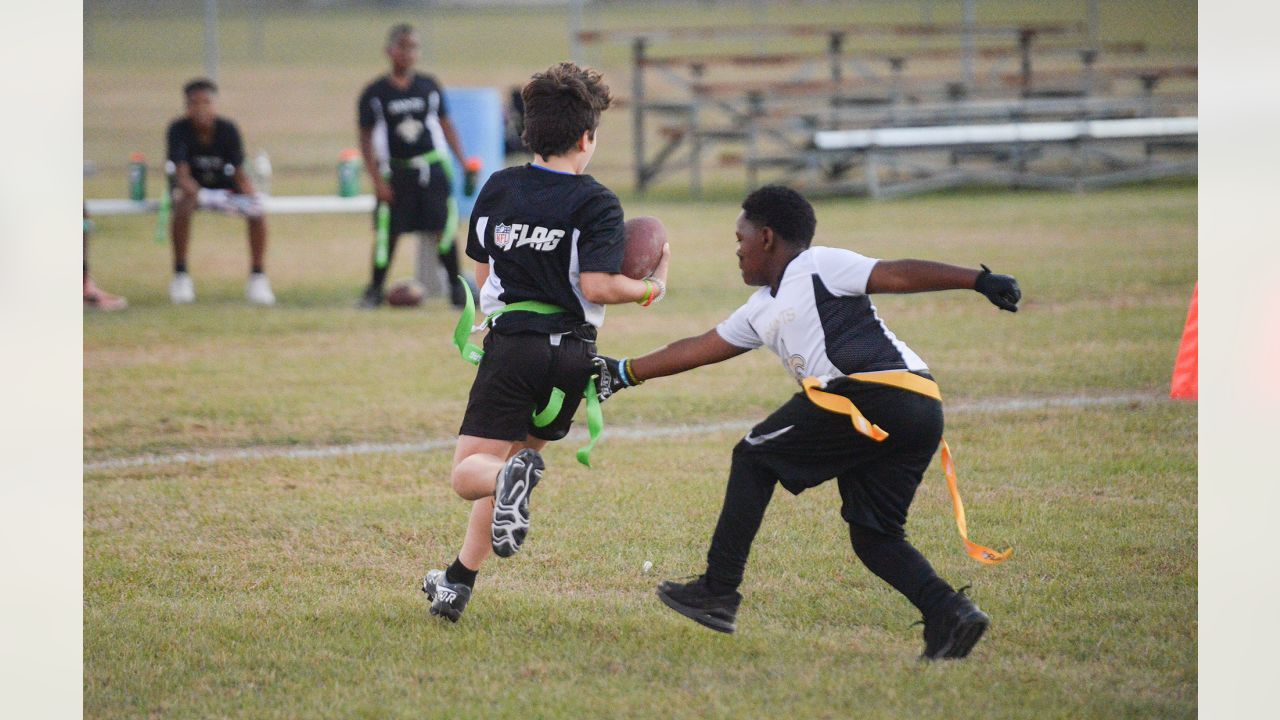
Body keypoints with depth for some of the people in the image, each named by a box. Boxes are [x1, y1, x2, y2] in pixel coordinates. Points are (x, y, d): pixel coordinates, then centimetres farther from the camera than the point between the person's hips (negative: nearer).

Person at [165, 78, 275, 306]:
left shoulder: (228, 129, -13)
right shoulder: (179, 129, -19)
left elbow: (239, 172, -12)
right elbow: (182, 175, -28)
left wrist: (251, 197, -32)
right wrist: (204, 196, -46)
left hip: (223, 185, 2)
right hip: (191, 186, -2)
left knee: (256, 211, -24)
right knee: (183, 206, -37)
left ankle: (258, 277, -10)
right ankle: (180, 276, -25)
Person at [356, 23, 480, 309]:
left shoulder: (429, 86, 3)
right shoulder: (375, 93, -3)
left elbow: (445, 125, 12)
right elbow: (366, 138, -1)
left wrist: (463, 161, 4)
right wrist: (377, 180, -7)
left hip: (433, 167, 2)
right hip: (396, 172, -1)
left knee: (443, 229, 0)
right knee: (388, 232, -1)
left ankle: (456, 286, 11)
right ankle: (375, 289, 14)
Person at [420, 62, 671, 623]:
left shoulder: (497, 190, 5)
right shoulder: (596, 203, -6)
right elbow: (598, 285, -17)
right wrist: (651, 288, 0)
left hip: (510, 342, 0)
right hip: (572, 355, 0)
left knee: (470, 471, -1)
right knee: (516, 454, 20)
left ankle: (509, 478, -39)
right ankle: (459, 583, 16)